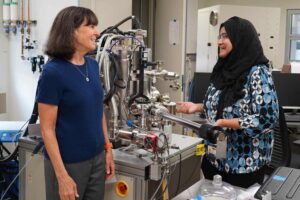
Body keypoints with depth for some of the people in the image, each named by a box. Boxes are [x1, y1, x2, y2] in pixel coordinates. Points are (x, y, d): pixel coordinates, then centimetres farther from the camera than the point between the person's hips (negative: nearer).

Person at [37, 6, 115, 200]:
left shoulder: (93, 65, 2)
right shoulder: (53, 72, -18)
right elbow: (47, 129, -16)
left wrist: (108, 149, 10)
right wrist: (62, 176, -18)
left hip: (97, 158, 6)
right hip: (69, 163, -6)